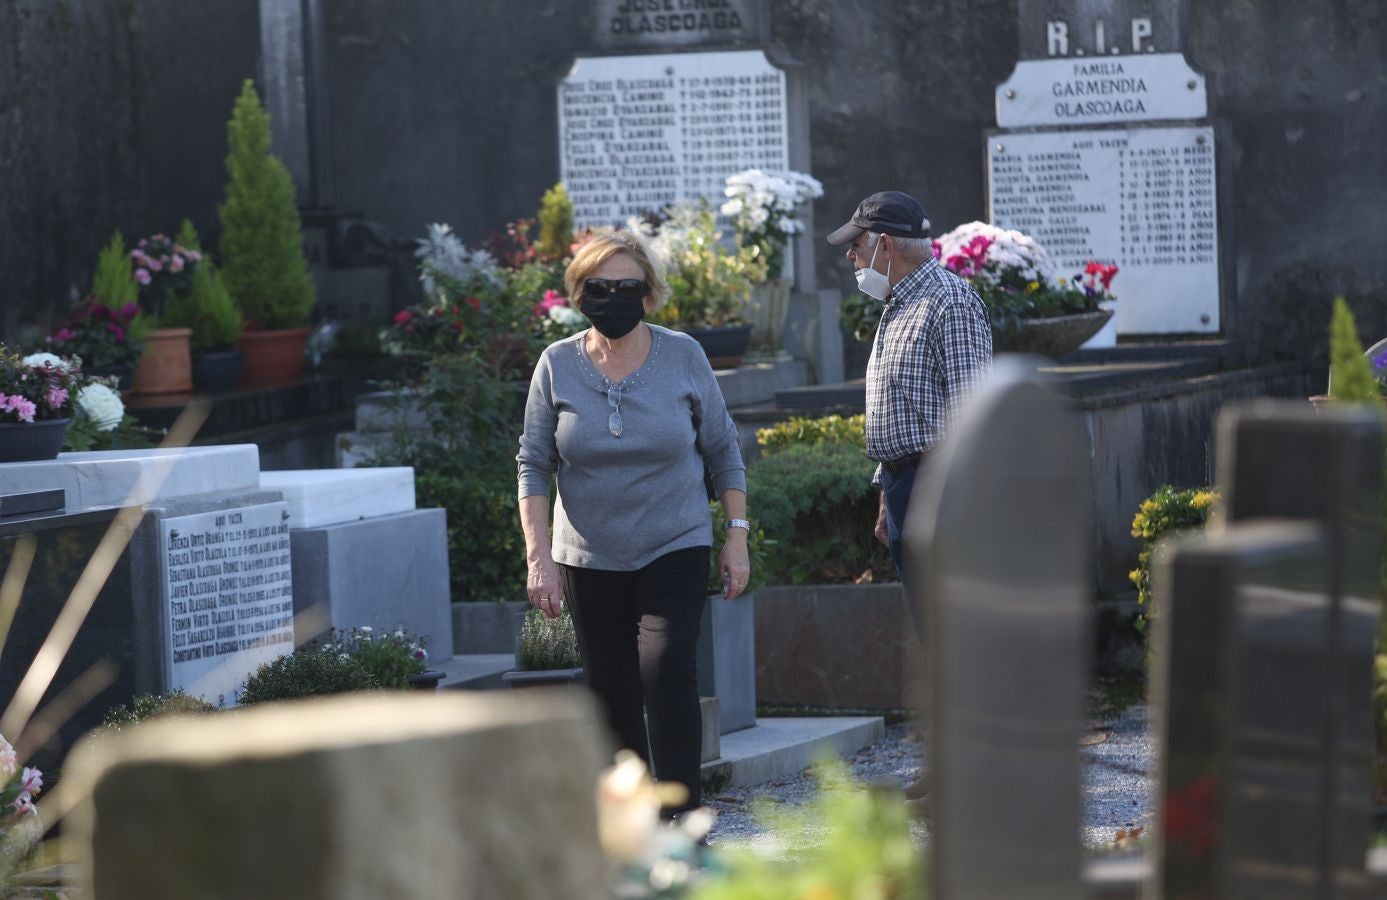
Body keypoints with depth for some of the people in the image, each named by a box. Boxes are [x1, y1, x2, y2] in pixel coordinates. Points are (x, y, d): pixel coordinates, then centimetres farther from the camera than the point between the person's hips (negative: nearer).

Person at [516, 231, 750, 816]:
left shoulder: (683, 357, -1)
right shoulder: (558, 366, -1)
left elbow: (723, 452, 6)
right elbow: (533, 465, 2)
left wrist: (736, 536, 2)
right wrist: (539, 556, -6)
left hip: (675, 549, -2)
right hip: (590, 560, 2)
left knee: (668, 675, -17)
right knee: (611, 694, 6)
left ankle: (681, 821, -14)